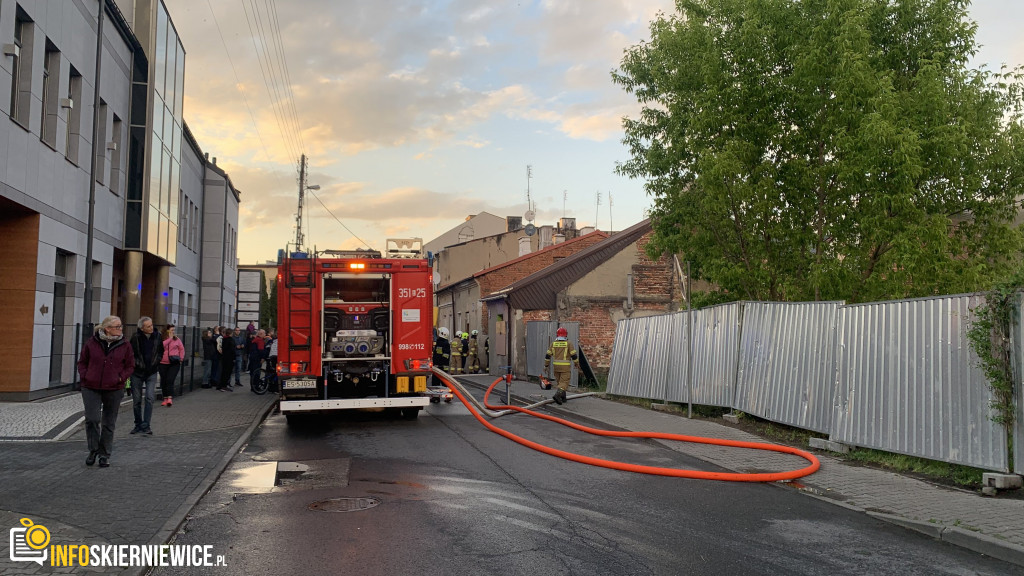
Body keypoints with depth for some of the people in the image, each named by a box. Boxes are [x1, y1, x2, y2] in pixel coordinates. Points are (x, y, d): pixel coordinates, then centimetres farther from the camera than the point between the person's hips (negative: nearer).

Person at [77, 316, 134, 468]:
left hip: (114, 390, 1)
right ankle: (93, 450, 14)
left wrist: (121, 378, -8)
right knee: (92, 419, -9)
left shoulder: (124, 345, 1)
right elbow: (82, 362, 10)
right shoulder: (91, 343, 0)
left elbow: (130, 365, 6)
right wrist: (84, 377, -3)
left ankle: (105, 455, 19)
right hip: (91, 389, -1)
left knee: (109, 424, 7)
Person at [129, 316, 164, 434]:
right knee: (137, 400, 8)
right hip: (137, 372, -1)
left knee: (150, 398, -11)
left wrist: (155, 363, 3)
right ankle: (138, 425, 21)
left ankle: (146, 425, -11)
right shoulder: (136, 337, -9)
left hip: (151, 373, 1)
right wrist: (137, 364, -7)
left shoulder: (157, 336, -2)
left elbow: (161, 352, 13)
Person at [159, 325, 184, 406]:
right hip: (163, 363, 1)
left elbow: (182, 349, 15)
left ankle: (170, 398, -15)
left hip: (174, 364, -1)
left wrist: (181, 358, 5)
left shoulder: (176, 339, 7)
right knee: (163, 381, 8)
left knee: (170, 380, -12)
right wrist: (169, 338, -12)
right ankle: (165, 398, 19)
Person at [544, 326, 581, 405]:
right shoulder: (568, 344, -7)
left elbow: (548, 355, 4)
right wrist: (577, 364, 6)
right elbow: (574, 355, -6)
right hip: (565, 367, -4)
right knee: (564, 382, -4)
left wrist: (546, 365, 12)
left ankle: (563, 397, 21)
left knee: (560, 381, 17)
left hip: (556, 366, 4)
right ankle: (557, 395, -24)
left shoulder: (553, 344, 3)